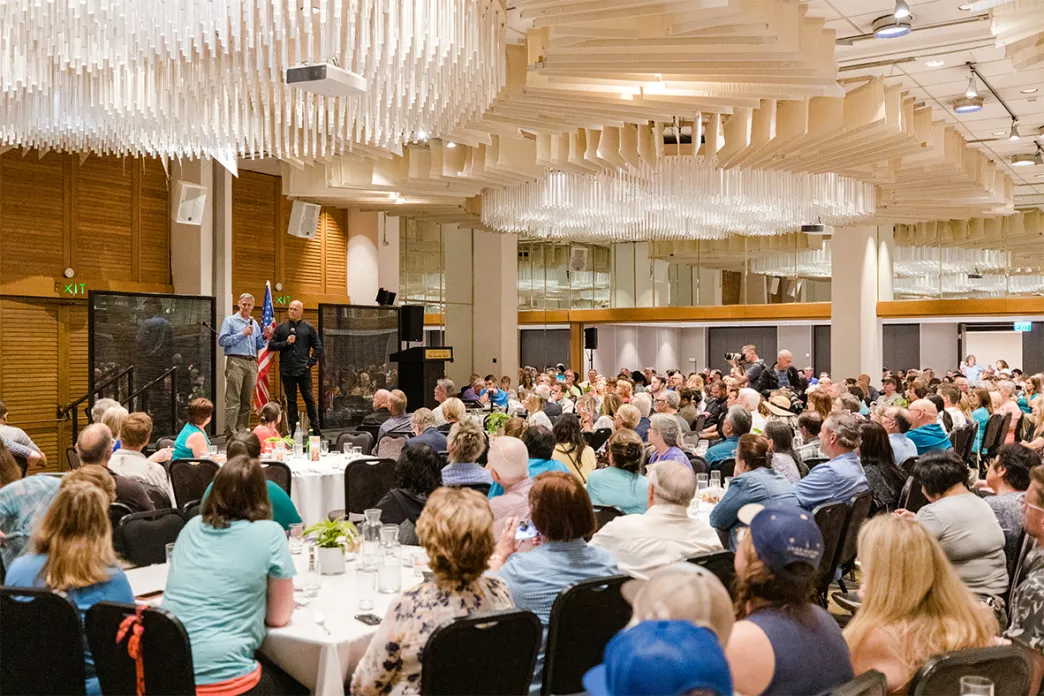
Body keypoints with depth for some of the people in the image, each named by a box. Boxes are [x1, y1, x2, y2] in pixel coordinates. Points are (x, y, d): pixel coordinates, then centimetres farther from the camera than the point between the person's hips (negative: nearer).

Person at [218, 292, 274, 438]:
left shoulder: (254, 323, 20)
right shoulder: (230, 321, 4)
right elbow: (222, 341, -8)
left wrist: (264, 337, 2)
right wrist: (242, 334, -10)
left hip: (251, 363, 6)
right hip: (236, 362, -6)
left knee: (246, 402, 7)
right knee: (233, 401, -11)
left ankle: (242, 431, 11)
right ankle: (230, 433, -12)